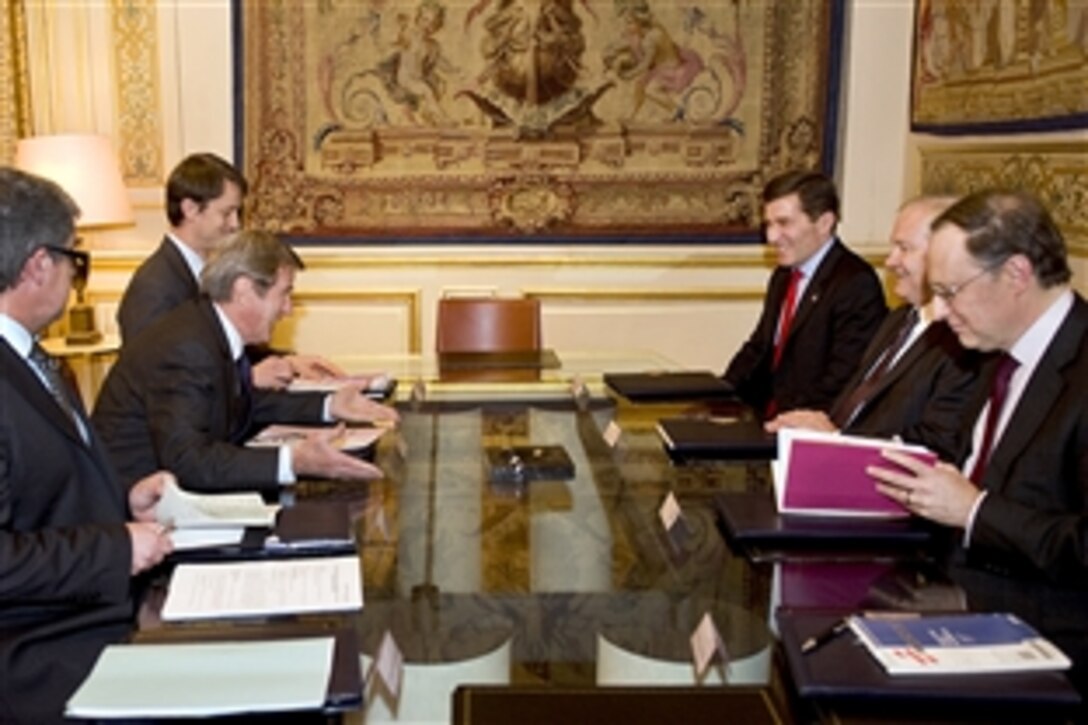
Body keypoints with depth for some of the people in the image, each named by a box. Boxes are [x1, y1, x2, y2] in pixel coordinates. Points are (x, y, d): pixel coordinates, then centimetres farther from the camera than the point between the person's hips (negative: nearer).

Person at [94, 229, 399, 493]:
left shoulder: (212, 327, 2)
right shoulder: (185, 350, -24)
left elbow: (246, 403, 18)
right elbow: (186, 460, -33)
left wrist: (329, 406, 10)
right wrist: (293, 461, -40)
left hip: (171, 486, 8)